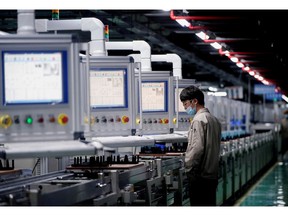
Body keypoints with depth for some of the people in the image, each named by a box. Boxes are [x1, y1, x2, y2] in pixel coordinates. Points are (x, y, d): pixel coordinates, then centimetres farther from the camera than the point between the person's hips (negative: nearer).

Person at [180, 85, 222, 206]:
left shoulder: (198, 120, -13)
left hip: (199, 176, -9)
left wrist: (188, 168, -11)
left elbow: (197, 148, -20)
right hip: (212, 175, 9)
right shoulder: (214, 119, 15)